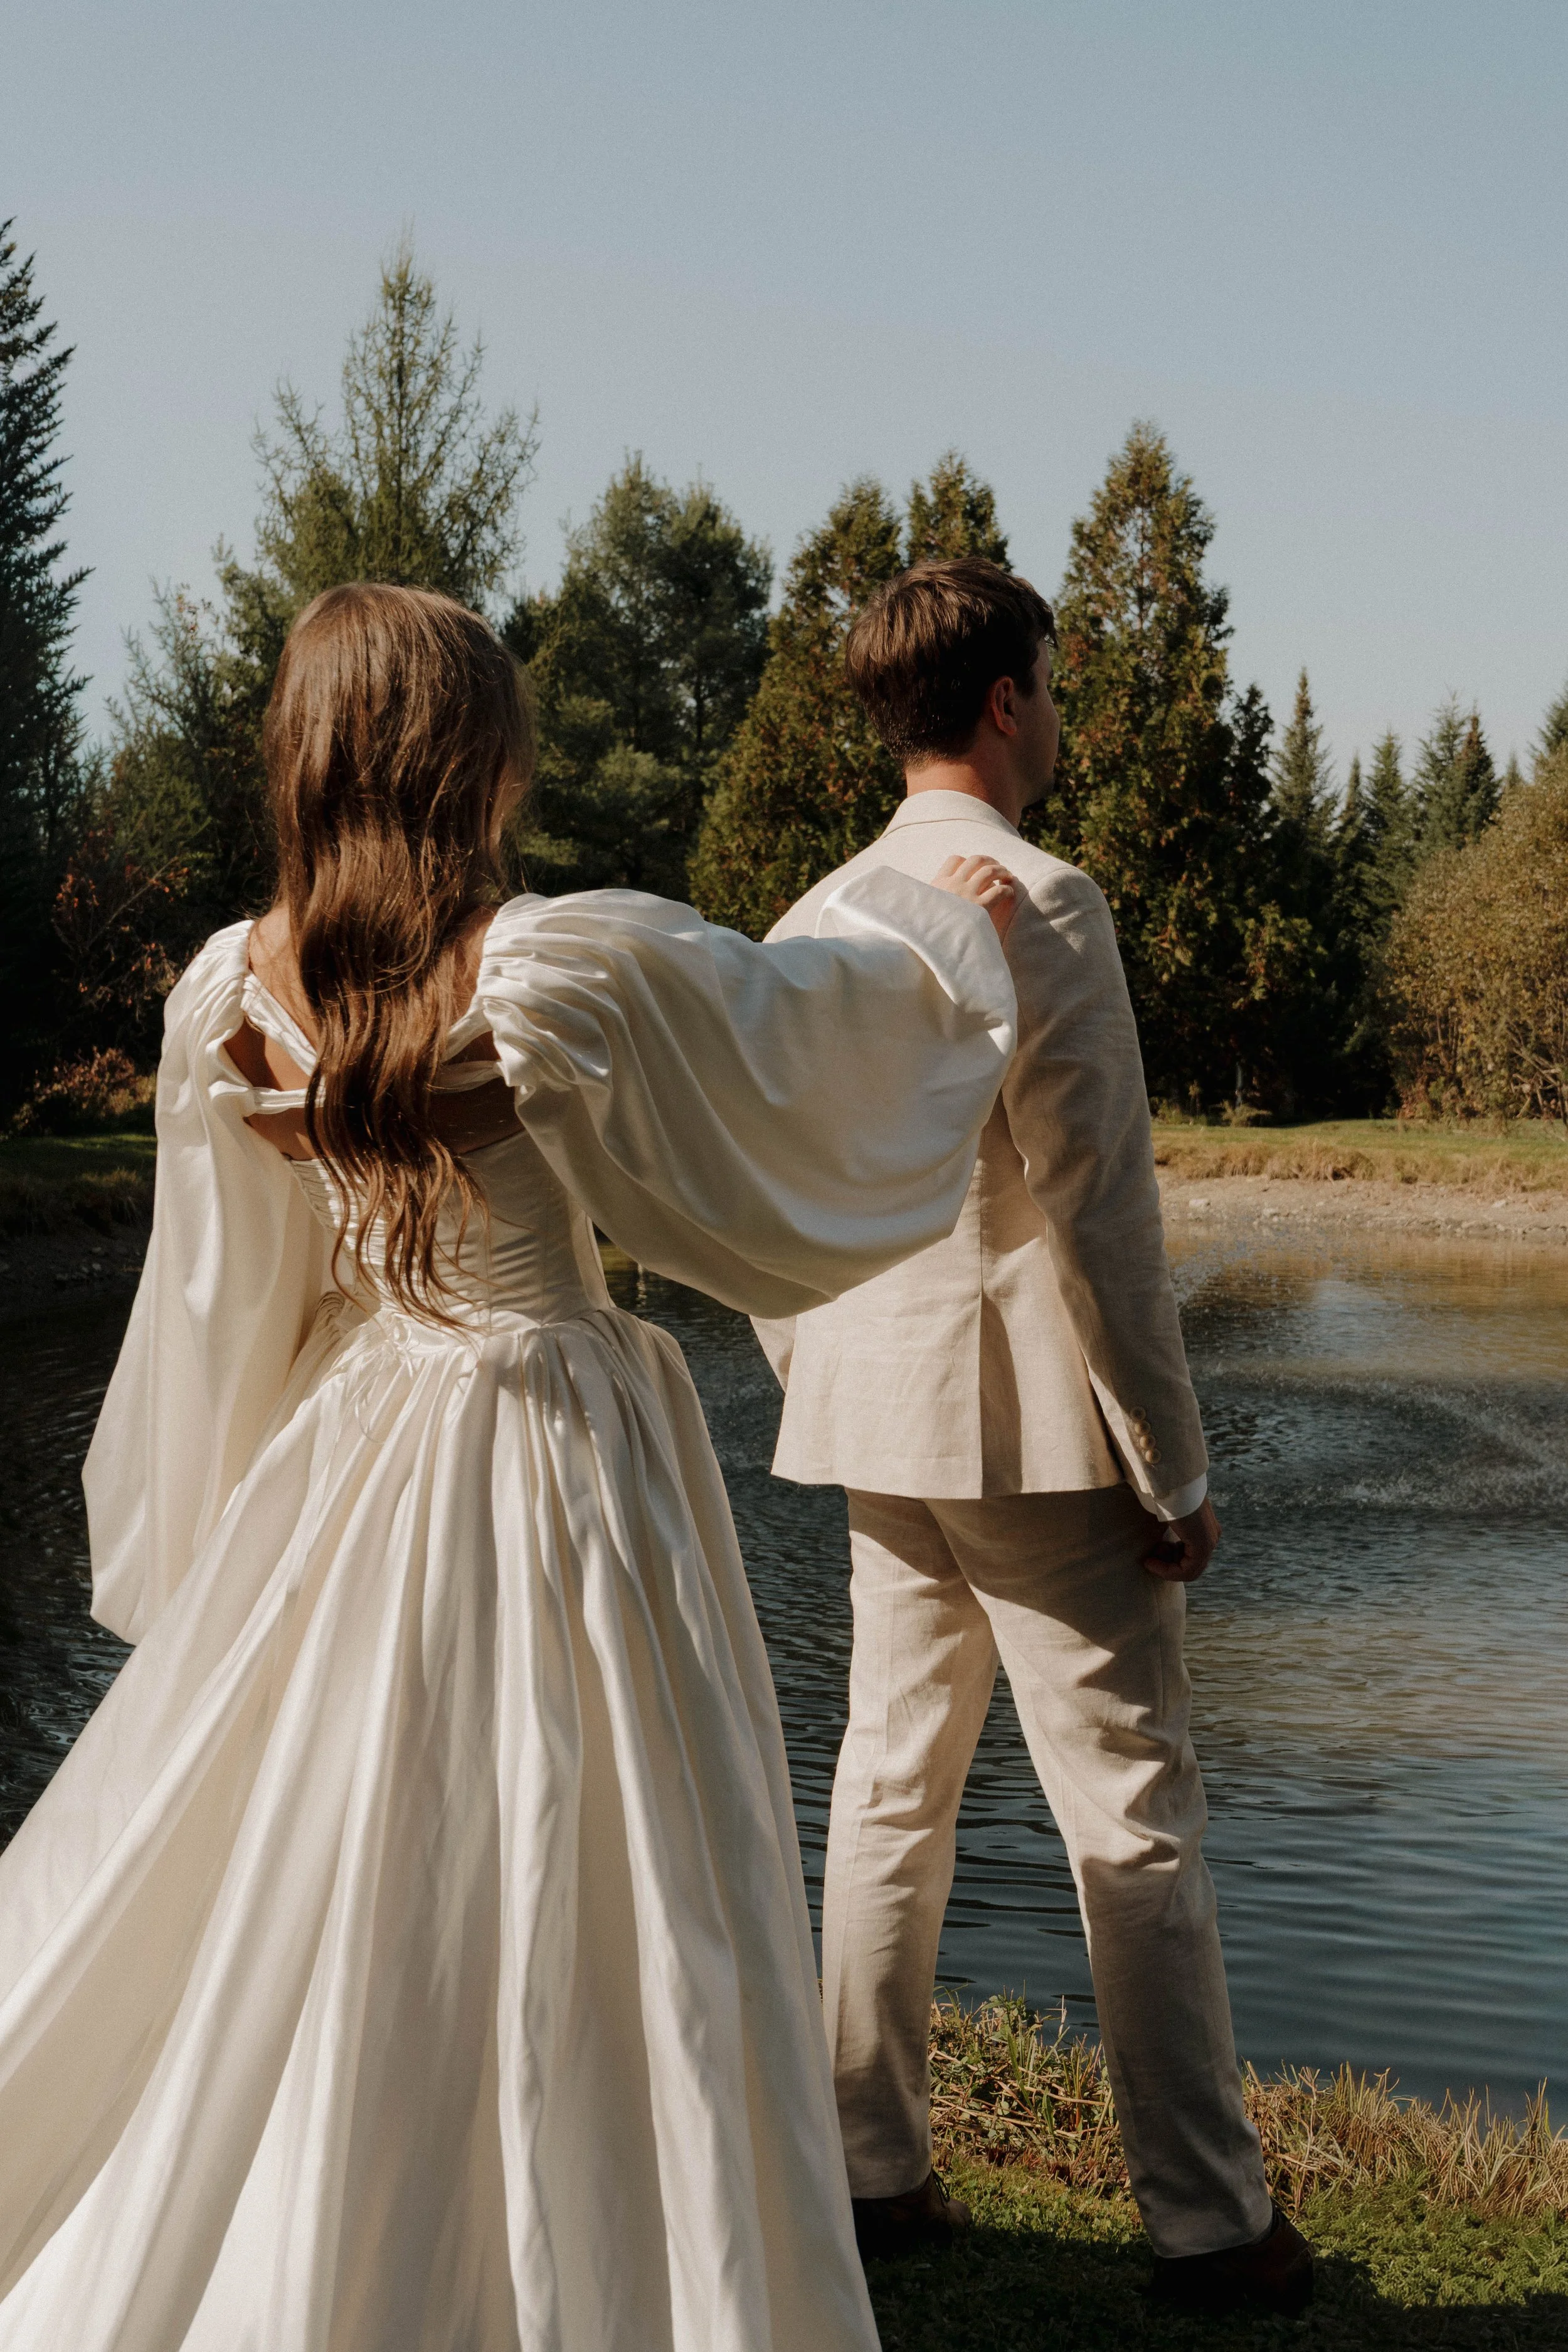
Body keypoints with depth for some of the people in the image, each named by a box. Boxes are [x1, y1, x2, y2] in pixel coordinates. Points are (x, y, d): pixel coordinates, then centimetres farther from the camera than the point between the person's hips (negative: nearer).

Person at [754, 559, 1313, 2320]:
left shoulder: (812, 926, 9)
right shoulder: (1040, 905, -14)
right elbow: (1093, 1213, -17)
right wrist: (1171, 1467, -11)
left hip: (877, 1432, 7)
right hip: (1036, 1429, -7)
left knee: (889, 1793, 14)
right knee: (1132, 1821, 2)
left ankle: (868, 2176, 23)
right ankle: (1206, 2222, 11)